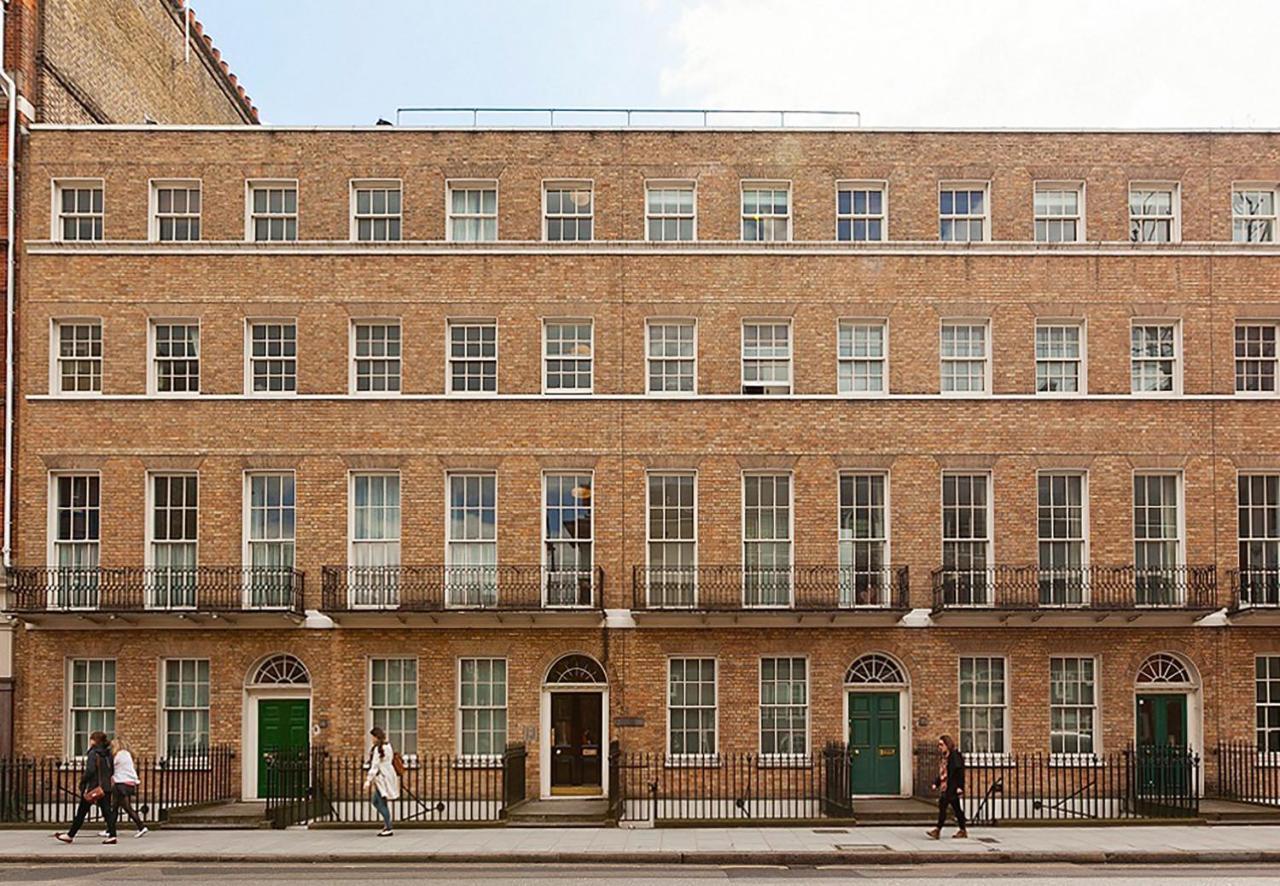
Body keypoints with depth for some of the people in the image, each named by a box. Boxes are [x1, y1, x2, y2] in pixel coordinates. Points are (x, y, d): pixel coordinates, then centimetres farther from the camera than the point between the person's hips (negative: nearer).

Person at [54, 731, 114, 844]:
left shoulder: (93, 753, -11)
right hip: (106, 787, 6)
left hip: (93, 787, -6)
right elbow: (111, 770, 13)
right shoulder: (108, 754, 9)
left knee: (81, 812, 5)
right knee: (106, 811, 4)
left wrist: (83, 781, -9)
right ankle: (112, 835, -6)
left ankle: (70, 835, 16)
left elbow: (90, 770, -19)